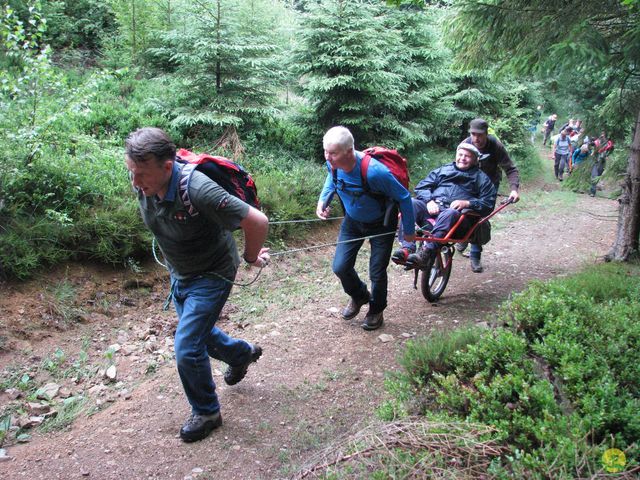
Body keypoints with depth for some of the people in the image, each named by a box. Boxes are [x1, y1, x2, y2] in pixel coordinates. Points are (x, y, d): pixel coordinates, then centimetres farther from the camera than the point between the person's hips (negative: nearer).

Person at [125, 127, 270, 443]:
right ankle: (242, 353, 55)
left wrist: (251, 258, -16)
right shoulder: (144, 186, -16)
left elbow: (257, 222, -34)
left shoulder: (198, 191, -38)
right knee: (197, 331, 25)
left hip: (212, 275, -8)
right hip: (179, 274, 8)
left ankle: (207, 413, 19)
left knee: (187, 348, -8)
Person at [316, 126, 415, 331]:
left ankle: (376, 311, 30)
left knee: (377, 272, 0)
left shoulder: (374, 172, -38)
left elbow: (404, 197, -24)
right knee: (340, 267, -1)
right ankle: (359, 296, 31)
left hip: (380, 224, -5)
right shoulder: (333, 163, -20)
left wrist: (409, 231, -13)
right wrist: (323, 200, -9)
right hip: (352, 220, 5)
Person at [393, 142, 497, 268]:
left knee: (449, 214, -40)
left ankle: (426, 253, -52)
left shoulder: (482, 178, 21)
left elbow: (488, 204, 8)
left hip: (456, 213, -3)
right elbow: (421, 187, 17)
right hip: (432, 209, 3)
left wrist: (467, 203, -10)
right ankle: (407, 248, -40)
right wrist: (429, 201, -5)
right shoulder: (443, 170, 28)